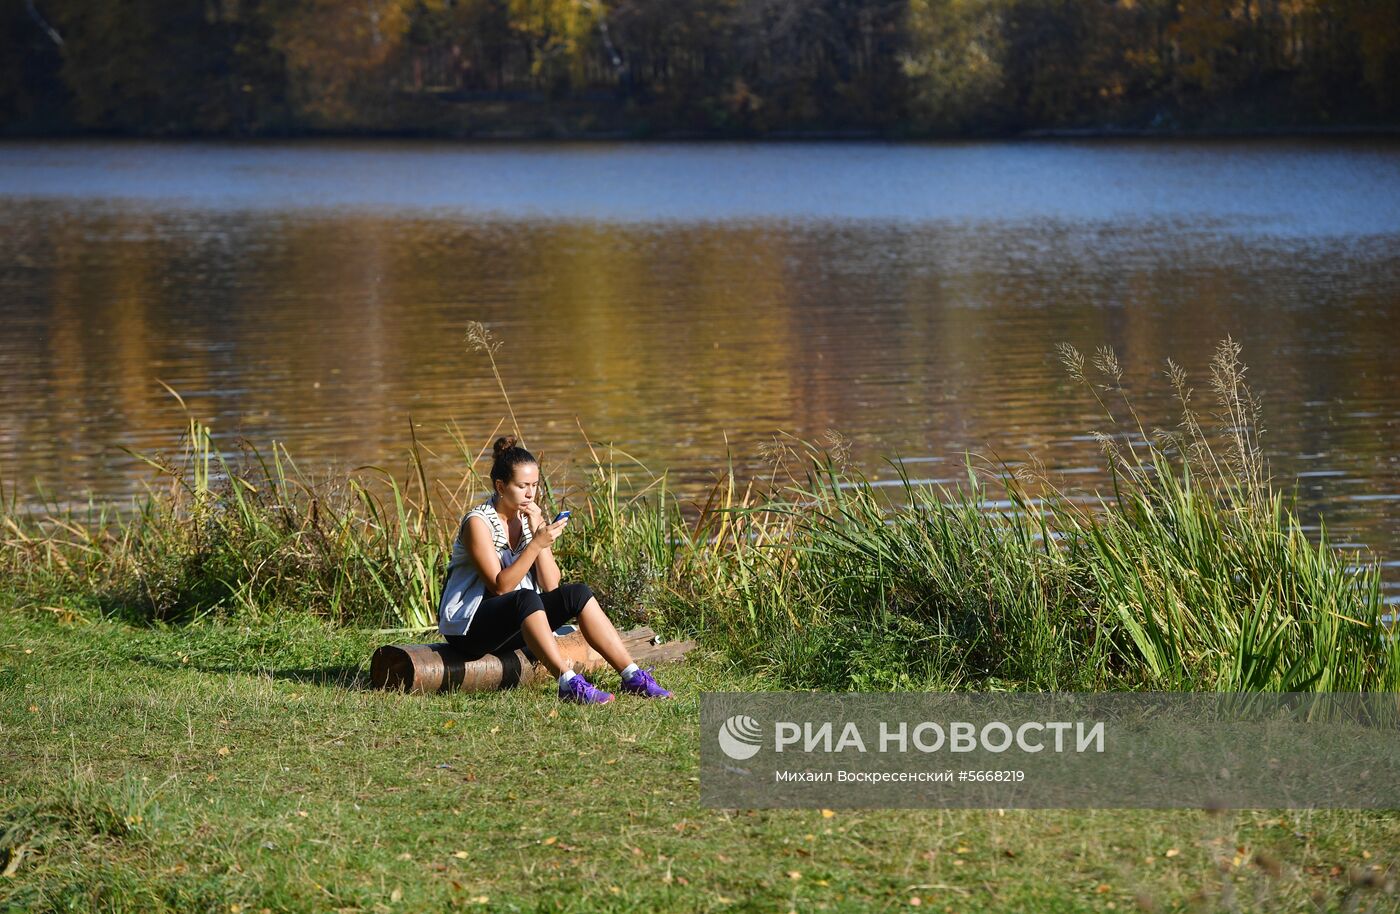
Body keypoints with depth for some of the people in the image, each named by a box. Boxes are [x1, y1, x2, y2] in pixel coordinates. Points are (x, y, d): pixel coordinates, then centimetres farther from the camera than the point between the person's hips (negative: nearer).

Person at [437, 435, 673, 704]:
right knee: (526, 599, -35)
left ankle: (632, 677, -15)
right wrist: (537, 543, -30)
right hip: (468, 626, -7)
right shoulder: (479, 522, -15)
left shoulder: (530, 518, 5)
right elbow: (499, 586, -23)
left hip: (514, 626, 7)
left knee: (578, 594, -11)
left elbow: (551, 586, -4)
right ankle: (569, 684, -45)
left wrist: (538, 530, -13)